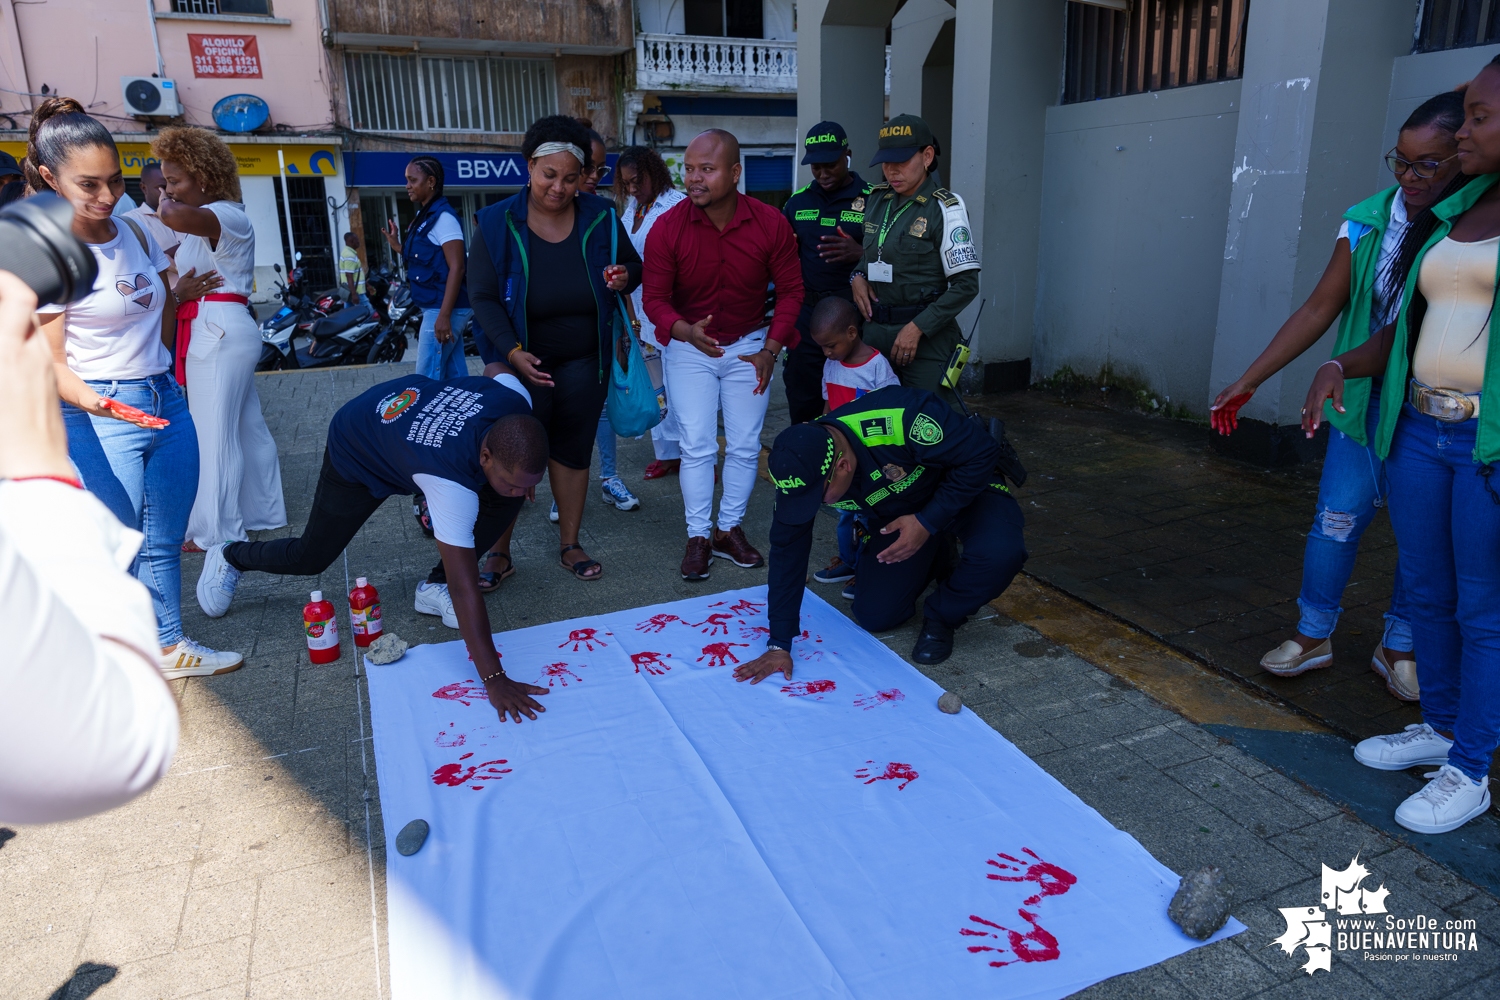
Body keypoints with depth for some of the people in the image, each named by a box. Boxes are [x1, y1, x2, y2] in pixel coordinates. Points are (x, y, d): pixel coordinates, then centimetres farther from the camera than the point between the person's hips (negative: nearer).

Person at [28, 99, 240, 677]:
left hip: (166, 403, 6)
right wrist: (95, 402, -30)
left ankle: (169, 646, 29)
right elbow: (49, 362, -14)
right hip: (99, 419, -6)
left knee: (165, 542, 14)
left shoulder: (134, 234, 8)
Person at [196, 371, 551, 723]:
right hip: (358, 457, -5)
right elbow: (464, 587, -47)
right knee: (310, 558, 8)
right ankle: (230, 557, 40)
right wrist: (494, 679, -50)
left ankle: (436, 587, 2)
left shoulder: (517, 399, -31)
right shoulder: (450, 479, -47)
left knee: (503, 502, -14)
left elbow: (499, 371, -4)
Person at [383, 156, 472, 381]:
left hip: (442, 308, -9)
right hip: (435, 307, 9)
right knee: (454, 376, 10)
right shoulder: (425, 215, 16)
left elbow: (456, 268, -19)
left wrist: (443, 315, -24)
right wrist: (397, 246, 14)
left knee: (427, 380, -7)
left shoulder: (442, 216, -12)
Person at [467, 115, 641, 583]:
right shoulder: (498, 223, -8)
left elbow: (634, 266, 10)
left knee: (573, 450, 11)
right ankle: (500, 552, 15)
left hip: (584, 361, 2)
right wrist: (512, 352, -23)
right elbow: (483, 296, -9)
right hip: (523, 360, -2)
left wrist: (623, 278, -15)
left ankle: (570, 545, 24)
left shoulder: (600, 217, -3)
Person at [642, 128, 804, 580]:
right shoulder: (667, 228, -17)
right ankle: (697, 538, 10)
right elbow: (654, 297, -12)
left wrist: (771, 349, -12)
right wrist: (685, 332, -32)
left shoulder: (771, 224, -14)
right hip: (690, 346, -1)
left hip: (748, 345, 2)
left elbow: (790, 289, -4)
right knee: (697, 446, -3)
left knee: (745, 445, 5)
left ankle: (729, 530, 20)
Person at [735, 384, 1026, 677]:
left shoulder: (901, 418, -42)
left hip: (968, 487, -4)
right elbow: (788, 549, -16)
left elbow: (980, 455, -29)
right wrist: (779, 645, -15)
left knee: (1000, 553, -35)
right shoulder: (799, 467, -24)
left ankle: (940, 617, -4)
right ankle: (938, 559, 25)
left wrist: (928, 522, -34)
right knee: (874, 616, -1)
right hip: (898, 514, 4)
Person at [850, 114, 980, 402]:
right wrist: (858, 276, 3)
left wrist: (918, 327, -17)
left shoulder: (944, 208, -9)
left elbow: (966, 284, -13)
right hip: (874, 330, 6)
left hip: (925, 336, -6)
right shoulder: (876, 199, 9)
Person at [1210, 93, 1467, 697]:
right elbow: (1319, 310, 0)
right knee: (1338, 517, 3)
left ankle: (1398, 648, 27)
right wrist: (1248, 381, -1)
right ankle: (1313, 636, 20)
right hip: (1369, 401, 1)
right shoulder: (1368, 224, -3)